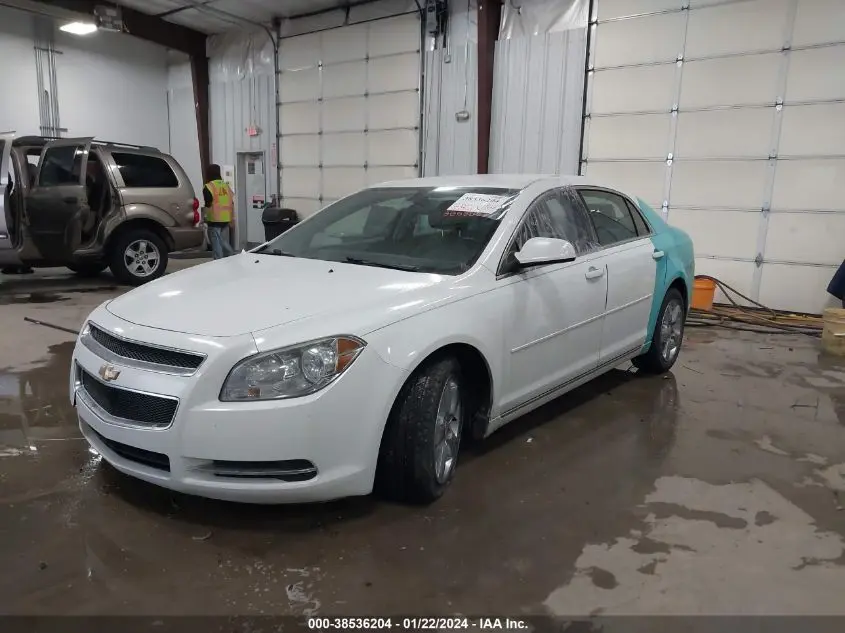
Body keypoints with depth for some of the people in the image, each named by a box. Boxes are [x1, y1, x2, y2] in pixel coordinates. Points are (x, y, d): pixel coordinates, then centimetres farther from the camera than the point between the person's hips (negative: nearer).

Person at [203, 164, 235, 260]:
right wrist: (231, 219, 19)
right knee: (224, 243, 17)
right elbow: (231, 203, 13)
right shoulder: (226, 185, 10)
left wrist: (206, 217, -1)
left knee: (216, 245, -1)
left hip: (214, 220, -6)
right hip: (226, 220, 6)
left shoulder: (208, 187, -10)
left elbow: (208, 204, -13)